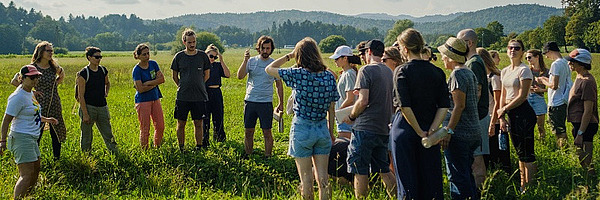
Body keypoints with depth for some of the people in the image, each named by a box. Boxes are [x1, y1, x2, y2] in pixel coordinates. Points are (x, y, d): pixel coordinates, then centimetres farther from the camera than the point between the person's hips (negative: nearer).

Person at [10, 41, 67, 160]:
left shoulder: (54, 66, 4)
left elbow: (62, 75, 27)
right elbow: (14, 81, -7)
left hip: (55, 104, 4)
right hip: (40, 104, -4)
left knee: (57, 132, 10)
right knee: (37, 133, -3)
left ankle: (57, 158, 22)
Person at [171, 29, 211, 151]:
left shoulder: (202, 56, 2)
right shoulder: (179, 56, 2)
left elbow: (207, 75, 12)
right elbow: (174, 76, 12)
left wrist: (198, 85, 10)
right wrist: (182, 87, 6)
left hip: (199, 96, 0)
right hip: (182, 97, 0)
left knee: (198, 124, 5)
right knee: (181, 124, 4)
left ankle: (199, 147, 14)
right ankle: (181, 149, 14)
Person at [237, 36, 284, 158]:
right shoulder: (251, 61, 3)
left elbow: (279, 84, 10)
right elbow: (240, 76, -8)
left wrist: (281, 103, 8)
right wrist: (245, 61, -20)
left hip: (266, 103, -1)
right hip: (250, 101, 1)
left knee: (267, 132, -2)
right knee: (248, 132, 6)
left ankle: (268, 156, 7)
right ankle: (248, 155, 19)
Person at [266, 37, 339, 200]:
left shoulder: (297, 74, -13)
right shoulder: (329, 76, -1)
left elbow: (269, 69, 0)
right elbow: (331, 108, 6)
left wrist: (288, 56, 8)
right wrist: (331, 132, 16)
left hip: (302, 128, -4)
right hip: (322, 129, 4)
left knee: (306, 179, 4)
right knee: (323, 178, 9)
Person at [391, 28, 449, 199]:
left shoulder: (402, 71, -10)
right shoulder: (437, 72, 4)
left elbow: (405, 106, -18)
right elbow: (444, 106, -2)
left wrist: (419, 132, -11)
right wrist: (431, 130, -6)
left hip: (405, 128, -4)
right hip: (428, 130, 4)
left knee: (407, 178, 2)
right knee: (430, 177, 11)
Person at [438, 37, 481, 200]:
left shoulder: (457, 74, -13)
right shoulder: (470, 73, 15)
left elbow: (459, 105, -19)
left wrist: (448, 130, -19)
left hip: (459, 134, -10)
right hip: (473, 132, 10)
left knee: (457, 176, -5)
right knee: (466, 174, 16)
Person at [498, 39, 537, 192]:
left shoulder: (524, 70, -9)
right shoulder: (505, 71, 14)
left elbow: (522, 96, -14)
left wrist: (504, 109, -7)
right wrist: (502, 117, 7)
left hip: (523, 112, -8)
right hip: (511, 114, 8)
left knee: (527, 152, -5)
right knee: (520, 152, 14)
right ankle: (522, 185, 21)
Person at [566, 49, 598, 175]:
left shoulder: (587, 81, -18)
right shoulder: (580, 78, 13)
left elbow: (588, 111, -21)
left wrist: (580, 133, -23)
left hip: (585, 126, -10)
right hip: (579, 124, 10)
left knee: (585, 162, -6)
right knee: (583, 160, 17)